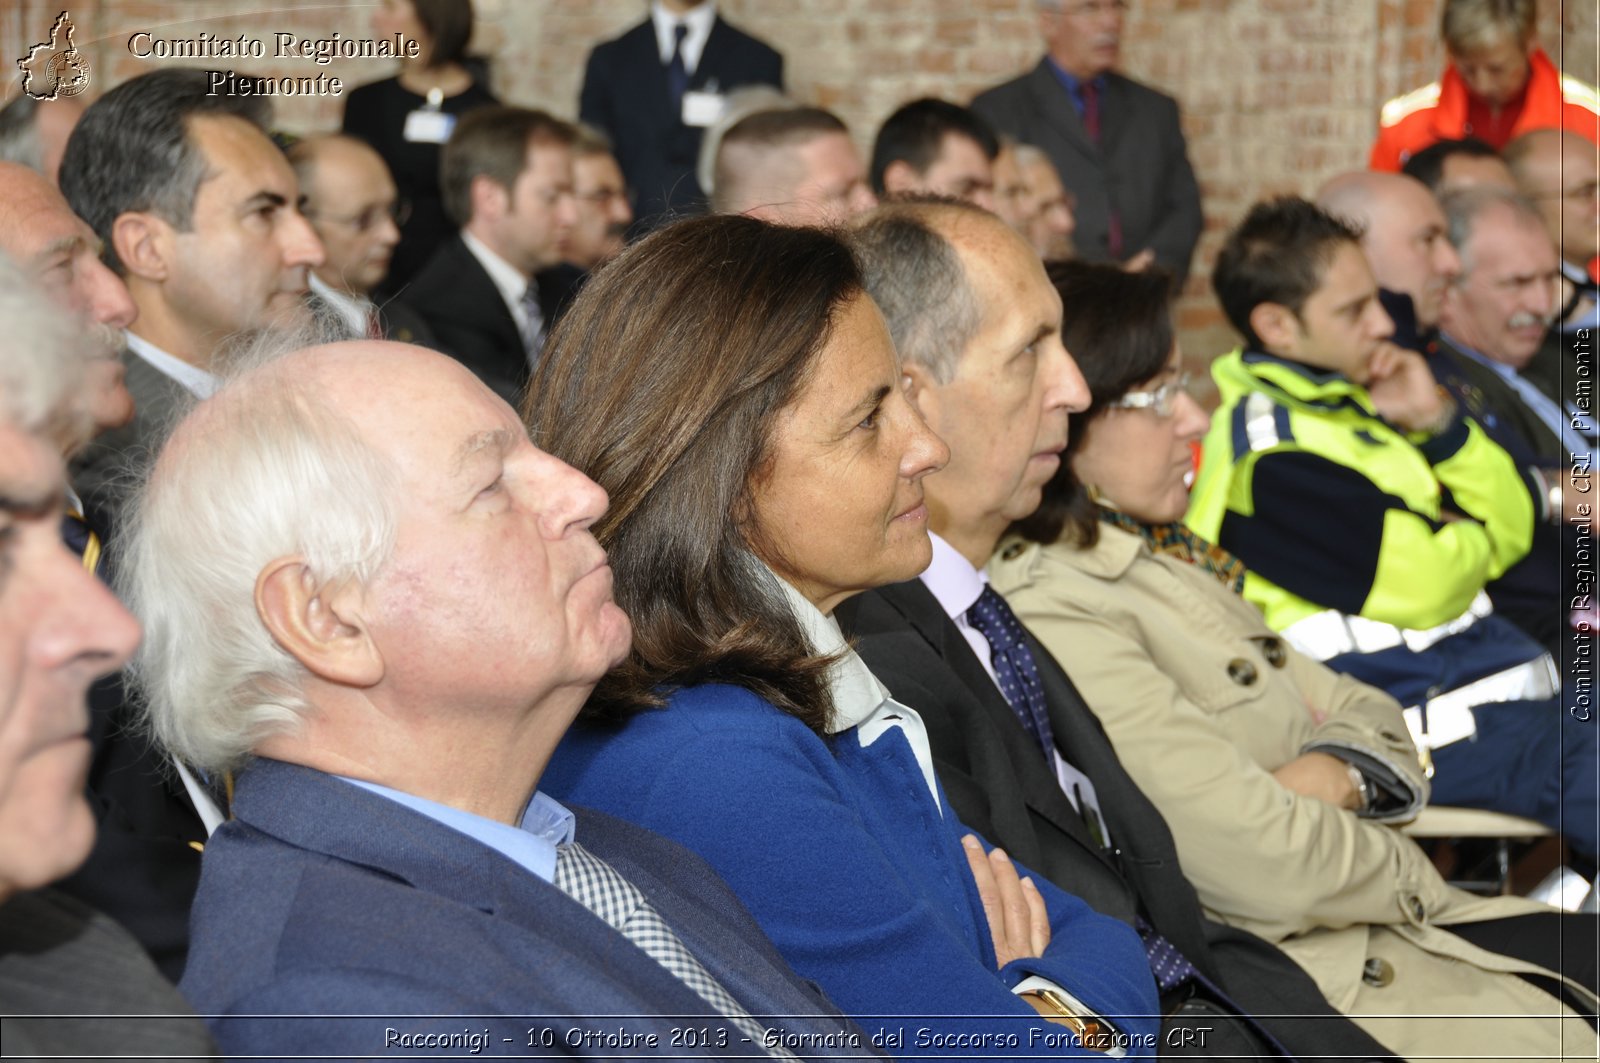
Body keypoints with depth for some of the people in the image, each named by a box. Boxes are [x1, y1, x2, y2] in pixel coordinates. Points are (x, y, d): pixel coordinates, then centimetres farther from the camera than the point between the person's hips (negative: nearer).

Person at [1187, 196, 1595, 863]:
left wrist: (1439, 423, 1)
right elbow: (1420, 584, -16)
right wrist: (1468, 539, 7)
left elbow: (1512, 527, 17)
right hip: (1440, 727, -9)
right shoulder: (1267, 451, -13)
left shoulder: (1356, 402, 17)